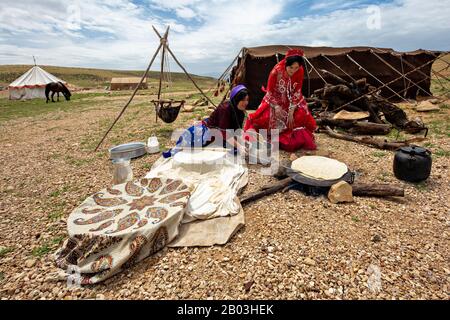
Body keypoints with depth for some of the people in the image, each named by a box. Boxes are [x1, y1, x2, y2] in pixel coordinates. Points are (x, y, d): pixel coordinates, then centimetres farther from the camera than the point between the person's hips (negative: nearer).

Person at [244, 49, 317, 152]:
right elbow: (270, 91, -15)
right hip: (275, 99, -2)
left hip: (292, 100, 2)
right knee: (265, 116, -14)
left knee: (301, 115, -13)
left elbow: (297, 92, -13)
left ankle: (300, 140, 9)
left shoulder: (300, 72, -18)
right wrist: (276, 107, -23)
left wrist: (291, 110, -19)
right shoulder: (276, 71, -25)